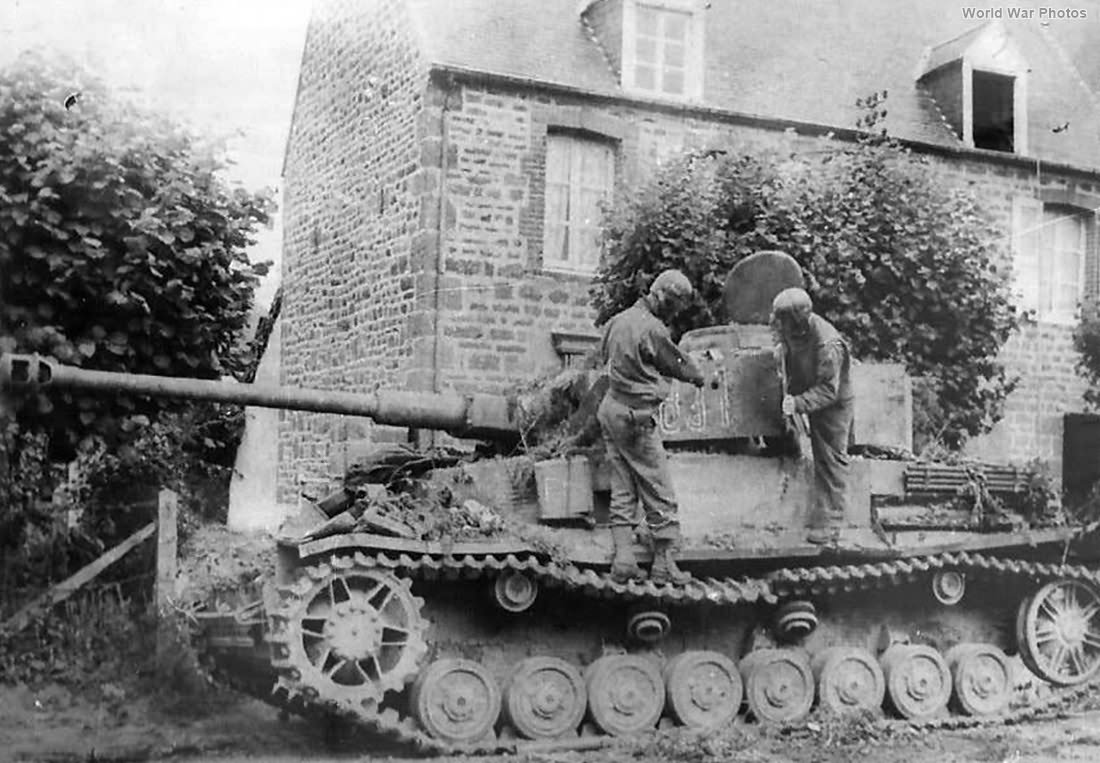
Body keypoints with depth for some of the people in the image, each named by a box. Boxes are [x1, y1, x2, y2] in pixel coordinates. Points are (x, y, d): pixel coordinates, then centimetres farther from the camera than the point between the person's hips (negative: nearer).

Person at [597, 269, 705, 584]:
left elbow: (603, 356, 24)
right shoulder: (652, 328, -15)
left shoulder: (618, 320, 10)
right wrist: (701, 378, 16)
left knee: (622, 490, 11)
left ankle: (623, 560, 10)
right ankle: (664, 564, 5)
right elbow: (678, 363, -2)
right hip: (636, 416, -9)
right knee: (659, 494, 0)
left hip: (611, 408, 9)